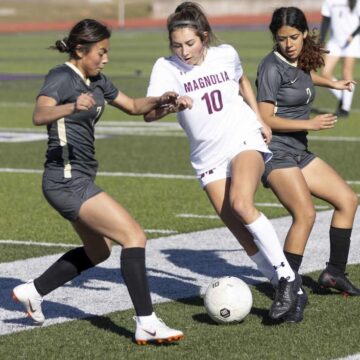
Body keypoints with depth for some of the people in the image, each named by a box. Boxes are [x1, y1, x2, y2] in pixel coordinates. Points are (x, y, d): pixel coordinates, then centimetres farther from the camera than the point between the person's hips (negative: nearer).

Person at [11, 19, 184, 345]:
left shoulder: (96, 81, 12)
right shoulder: (61, 77, -14)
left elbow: (132, 106, 23)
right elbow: (40, 115, -32)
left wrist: (159, 101, 2)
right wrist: (72, 107, -52)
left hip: (79, 181, 10)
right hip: (66, 180, -10)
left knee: (97, 251, 24)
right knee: (134, 237, -16)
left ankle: (33, 291, 30)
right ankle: (146, 324, -18)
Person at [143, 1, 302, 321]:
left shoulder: (226, 54, -3)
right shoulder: (167, 68, -9)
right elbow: (148, 113, -24)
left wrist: (258, 118, 12)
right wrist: (172, 106, -43)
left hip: (245, 140, -2)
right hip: (209, 158, 2)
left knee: (241, 204, -28)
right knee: (242, 233, -6)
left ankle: (287, 277, -18)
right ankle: (290, 293, 7)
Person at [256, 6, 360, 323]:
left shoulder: (300, 61, 10)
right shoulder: (273, 67, -14)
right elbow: (265, 118, -18)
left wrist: (331, 83, 51)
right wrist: (309, 124, -18)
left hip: (298, 152, 9)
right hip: (274, 151, -9)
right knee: (305, 213, -28)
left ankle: (334, 272, 23)